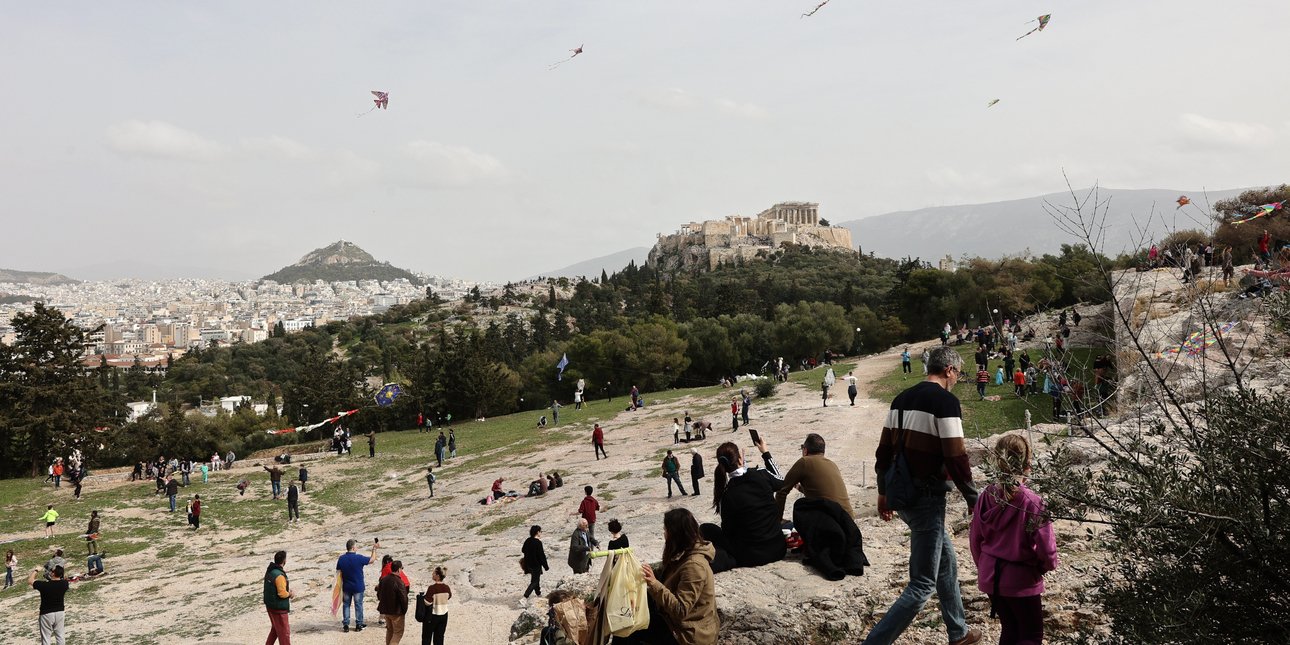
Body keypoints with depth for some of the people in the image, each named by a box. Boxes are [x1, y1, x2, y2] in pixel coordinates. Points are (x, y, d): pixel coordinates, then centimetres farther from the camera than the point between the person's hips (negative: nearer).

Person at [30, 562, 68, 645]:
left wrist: (36, 570, 5)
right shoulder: (64, 583, -10)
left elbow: (29, 581, -9)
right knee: (60, 636, 15)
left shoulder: (44, 585, -23)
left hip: (46, 614, -4)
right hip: (59, 612, 4)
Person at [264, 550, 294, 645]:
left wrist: (287, 591, 6)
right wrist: (290, 594, -6)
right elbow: (282, 594, -25)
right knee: (284, 632, 4)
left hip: (270, 605, 9)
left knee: (275, 629, 25)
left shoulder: (269, 571, 1)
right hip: (279, 608, -9)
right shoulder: (279, 575, -27)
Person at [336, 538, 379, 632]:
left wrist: (342, 584, 12)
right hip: (358, 587, -3)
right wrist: (374, 549, 8)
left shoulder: (341, 558, -6)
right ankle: (358, 624, 16)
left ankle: (345, 625, 16)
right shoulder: (359, 558, -17)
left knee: (346, 605, 14)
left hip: (346, 587, 3)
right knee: (358, 605, 9)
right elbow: (372, 560, -4)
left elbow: (339, 572, 0)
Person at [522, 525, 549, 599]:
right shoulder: (538, 542, -23)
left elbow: (523, 550, 15)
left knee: (536, 579, 25)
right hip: (536, 565, -8)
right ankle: (525, 596, -9)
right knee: (534, 582, 1)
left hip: (529, 564, 8)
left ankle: (538, 593, 40)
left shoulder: (528, 541, 0)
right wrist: (546, 566, -9)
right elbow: (541, 556, -20)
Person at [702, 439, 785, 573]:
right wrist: (765, 453, 22)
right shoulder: (762, 475, -10)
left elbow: (727, 530, -3)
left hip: (751, 555, -4)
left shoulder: (727, 493, -14)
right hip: (778, 549, 4)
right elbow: (781, 481, 15)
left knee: (705, 530, 10)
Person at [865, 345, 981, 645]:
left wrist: (884, 492, 21)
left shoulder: (902, 399, 10)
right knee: (923, 584, -2)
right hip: (927, 497, -9)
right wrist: (973, 499, -5)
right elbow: (956, 458, -17)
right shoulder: (946, 401, -13)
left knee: (947, 564, 24)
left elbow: (884, 450, 13)